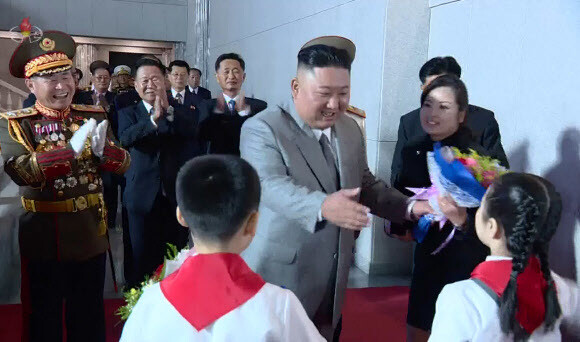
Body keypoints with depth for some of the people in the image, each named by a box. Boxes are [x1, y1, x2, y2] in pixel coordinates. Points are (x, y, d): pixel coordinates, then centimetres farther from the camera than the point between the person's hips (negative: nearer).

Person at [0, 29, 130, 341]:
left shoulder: (93, 115, 2)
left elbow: (123, 164, -4)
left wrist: (102, 148, -26)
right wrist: (72, 148, -34)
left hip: (91, 232, 3)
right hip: (43, 236, -3)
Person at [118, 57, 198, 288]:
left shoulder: (178, 113, 8)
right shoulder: (128, 113, 5)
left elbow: (192, 130, -13)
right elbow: (126, 138, -17)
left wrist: (167, 109, -24)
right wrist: (154, 118, -30)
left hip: (175, 196, 1)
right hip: (143, 197, -1)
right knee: (142, 260, 8)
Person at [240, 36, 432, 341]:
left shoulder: (350, 130, 8)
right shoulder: (262, 129, -14)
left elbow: (365, 184, 14)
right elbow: (271, 186, -28)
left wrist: (409, 207, -2)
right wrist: (321, 206, -45)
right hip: (277, 280, -6)